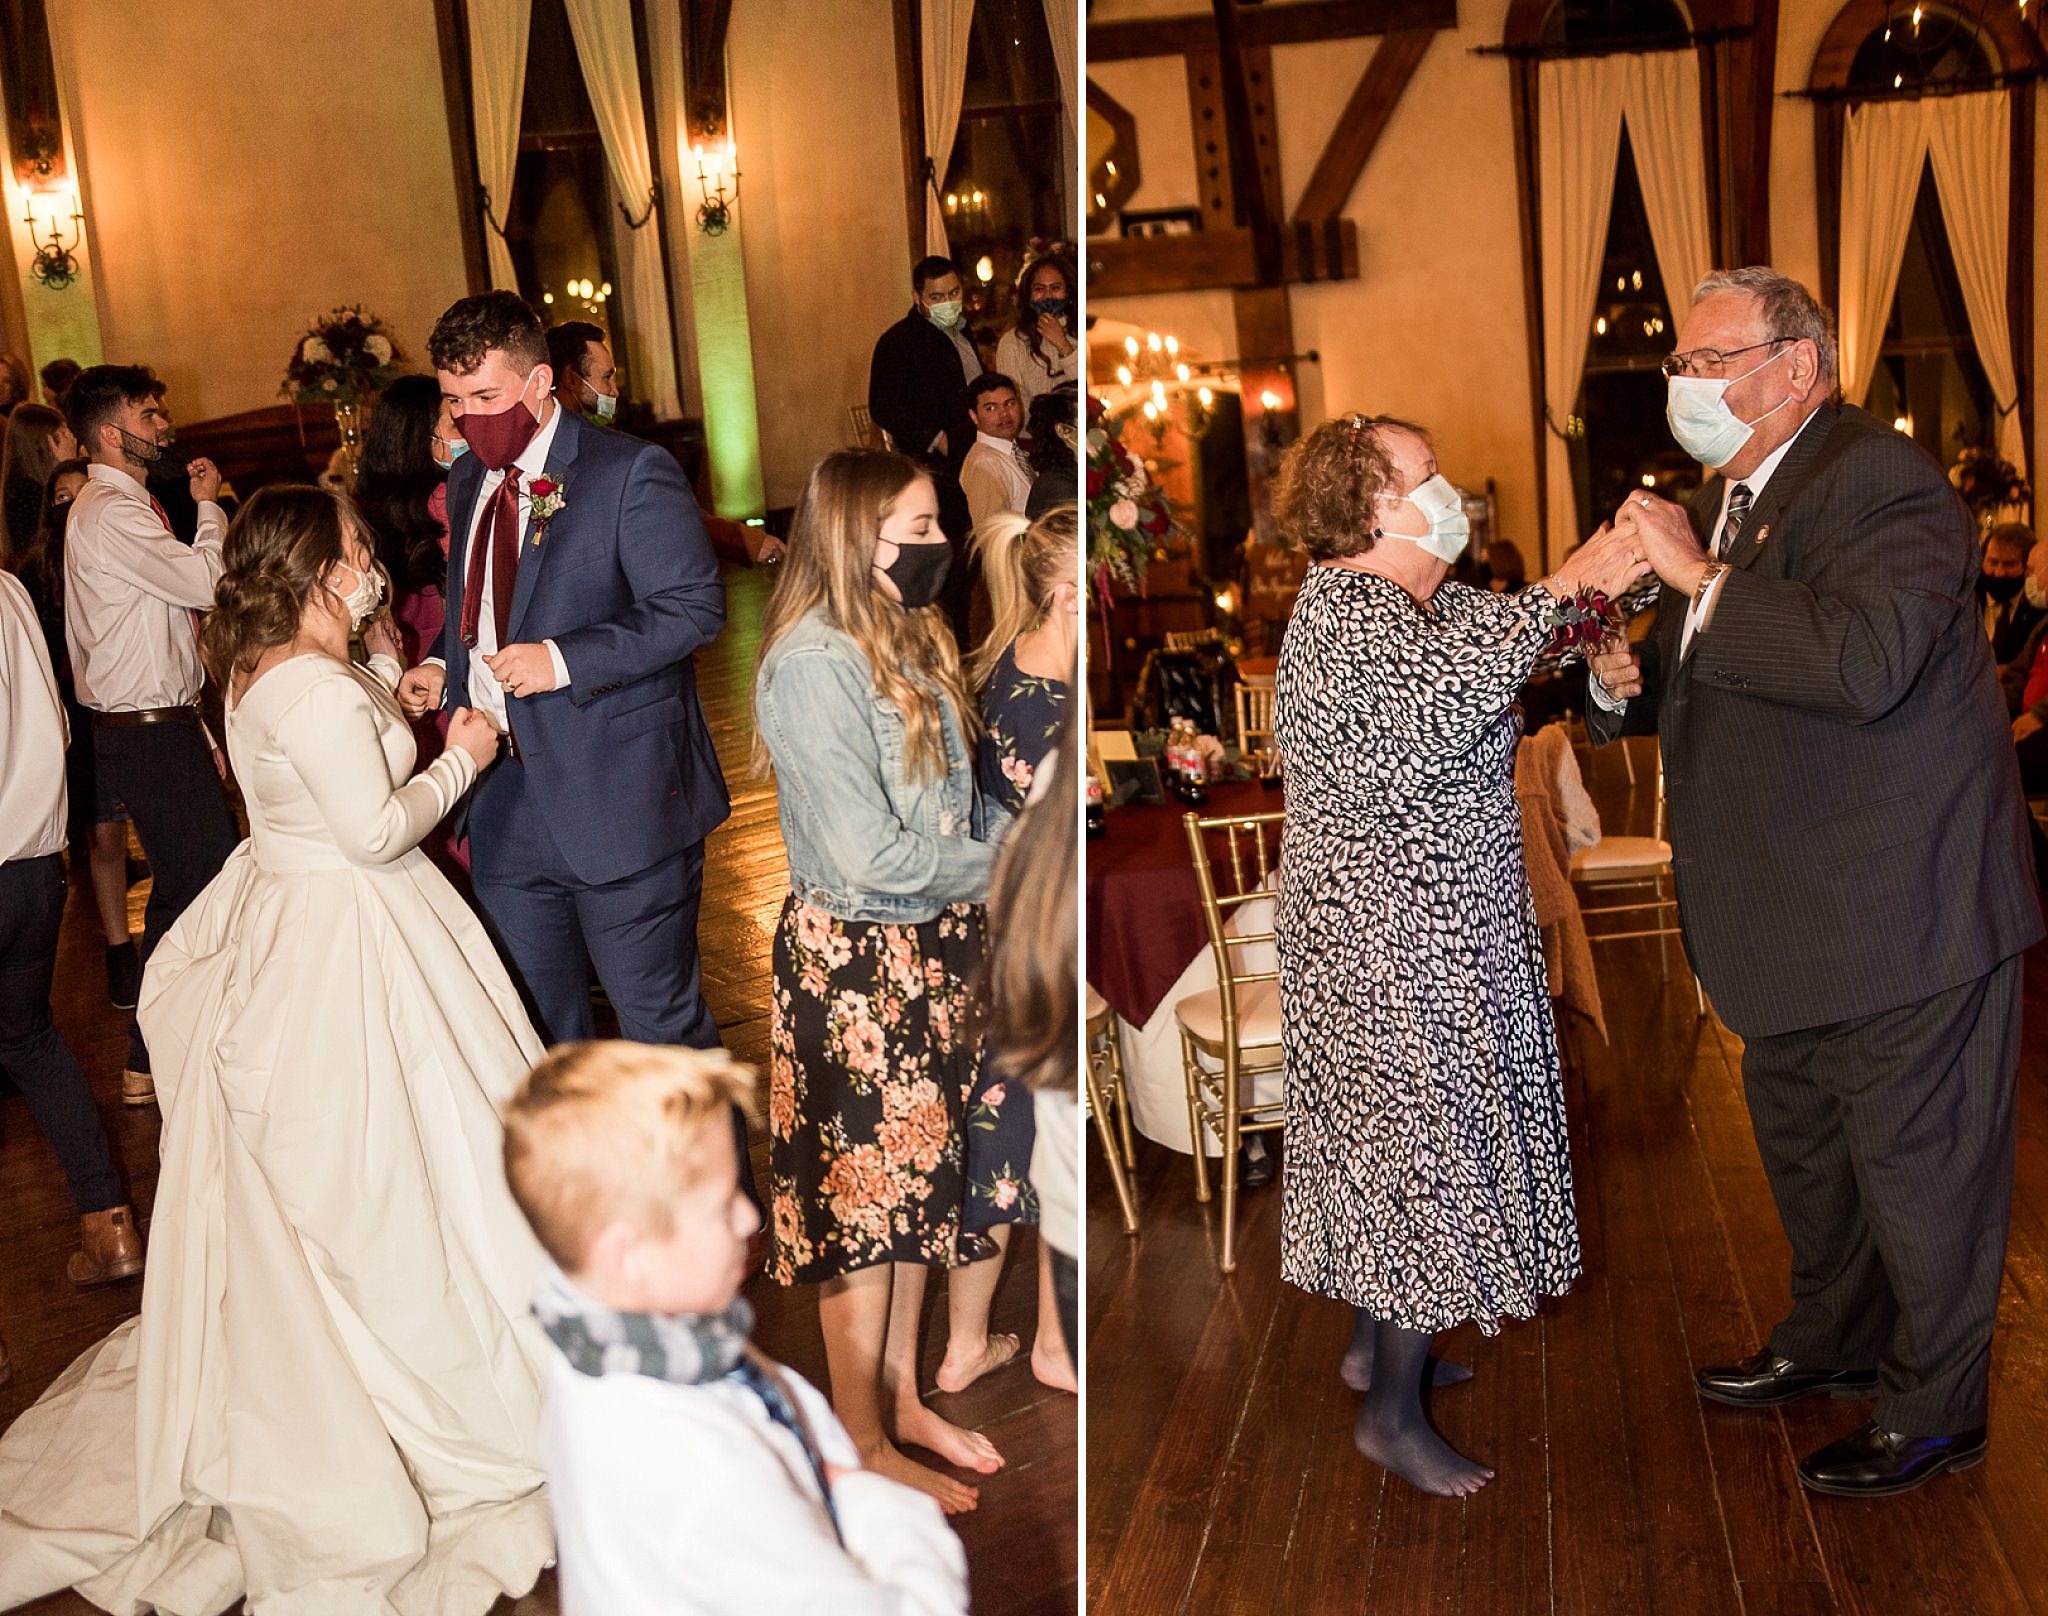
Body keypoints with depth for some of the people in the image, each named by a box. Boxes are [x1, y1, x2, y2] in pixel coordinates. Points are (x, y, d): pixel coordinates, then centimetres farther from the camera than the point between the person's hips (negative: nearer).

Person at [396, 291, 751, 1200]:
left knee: (660, 1020, 4)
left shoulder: (630, 474, -11)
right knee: (535, 1027, 18)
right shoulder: (468, 483, 12)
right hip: (508, 806, 7)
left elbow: (695, 606, -17)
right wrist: (446, 668, 4)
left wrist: (565, 659, -24)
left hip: (620, 800, -7)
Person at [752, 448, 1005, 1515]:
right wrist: (1003, 867, -11)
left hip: (932, 945, 8)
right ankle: (862, 1444, 20)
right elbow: (867, 854, -23)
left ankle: (902, 1395, 34)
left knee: (920, 1175, 17)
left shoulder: (912, 642, 7)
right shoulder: (812, 664, -20)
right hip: (852, 956, -8)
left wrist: (977, 895, -6)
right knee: (862, 1191, 5)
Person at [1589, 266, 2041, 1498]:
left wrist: (1702, 577, -29)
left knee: (1917, 1165, 5)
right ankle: (1834, 1340, 45)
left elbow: (1862, 662, -37)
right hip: (1796, 915, 10)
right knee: (1801, 1139, 23)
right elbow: (1706, 677, 22)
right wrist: (1627, 682, -1)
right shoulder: (1727, 500, 11)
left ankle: (1935, 1409, 24)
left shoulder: (1885, 481, -20)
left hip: (1908, 909, -10)